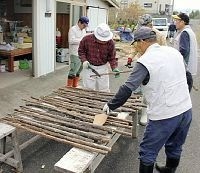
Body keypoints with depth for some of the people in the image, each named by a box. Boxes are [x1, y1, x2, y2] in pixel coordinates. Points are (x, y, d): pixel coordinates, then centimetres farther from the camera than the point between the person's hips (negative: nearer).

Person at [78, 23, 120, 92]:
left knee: (104, 90, 8)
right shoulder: (87, 39, -14)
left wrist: (114, 68, -19)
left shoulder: (110, 42, -11)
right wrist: (84, 60, -15)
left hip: (103, 68, 1)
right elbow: (81, 51, 1)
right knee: (89, 89, 7)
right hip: (89, 67, -1)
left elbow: (112, 57, -4)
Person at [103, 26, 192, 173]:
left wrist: (110, 106, -6)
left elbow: (127, 89, -18)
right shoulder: (174, 51, 4)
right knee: (175, 148, 27)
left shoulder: (144, 62, -16)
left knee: (147, 153, 10)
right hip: (186, 110, 8)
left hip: (164, 116, -7)